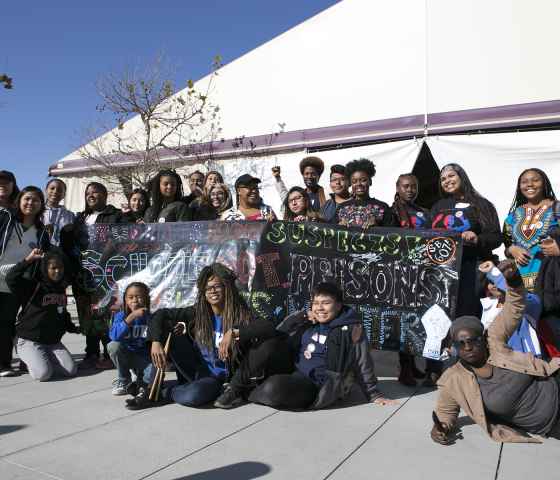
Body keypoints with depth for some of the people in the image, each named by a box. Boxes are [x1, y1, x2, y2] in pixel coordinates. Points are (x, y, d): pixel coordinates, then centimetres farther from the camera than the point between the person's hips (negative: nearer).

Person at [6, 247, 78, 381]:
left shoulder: (61, 288, 8)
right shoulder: (33, 285, -11)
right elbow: (11, 279, -30)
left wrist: (73, 328, 18)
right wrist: (28, 260, -31)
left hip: (53, 342, 5)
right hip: (29, 341, -5)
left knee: (71, 371, -9)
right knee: (43, 373, -24)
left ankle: (45, 359, 18)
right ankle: (31, 361, 11)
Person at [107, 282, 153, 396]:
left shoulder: (150, 318, -11)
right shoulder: (120, 316, -11)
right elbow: (113, 336, -29)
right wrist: (131, 317, -37)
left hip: (144, 359, -2)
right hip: (125, 356, 2)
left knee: (153, 374, -31)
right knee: (113, 345, -29)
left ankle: (142, 382, 9)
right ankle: (124, 382, -4)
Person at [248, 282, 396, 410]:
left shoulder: (350, 329, -6)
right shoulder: (307, 323, 11)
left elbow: (363, 365, -1)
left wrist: (374, 395, 1)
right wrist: (301, 316, 2)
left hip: (321, 385, -6)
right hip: (297, 374, 7)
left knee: (273, 388, -32)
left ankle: (254, 394, 3)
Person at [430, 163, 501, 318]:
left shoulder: (481, 205, 5)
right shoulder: (438, 206, 19)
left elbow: (496, 237, -1)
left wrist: (477, 239, -19)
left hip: (470, 267, -3)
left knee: (467, 312, -9)